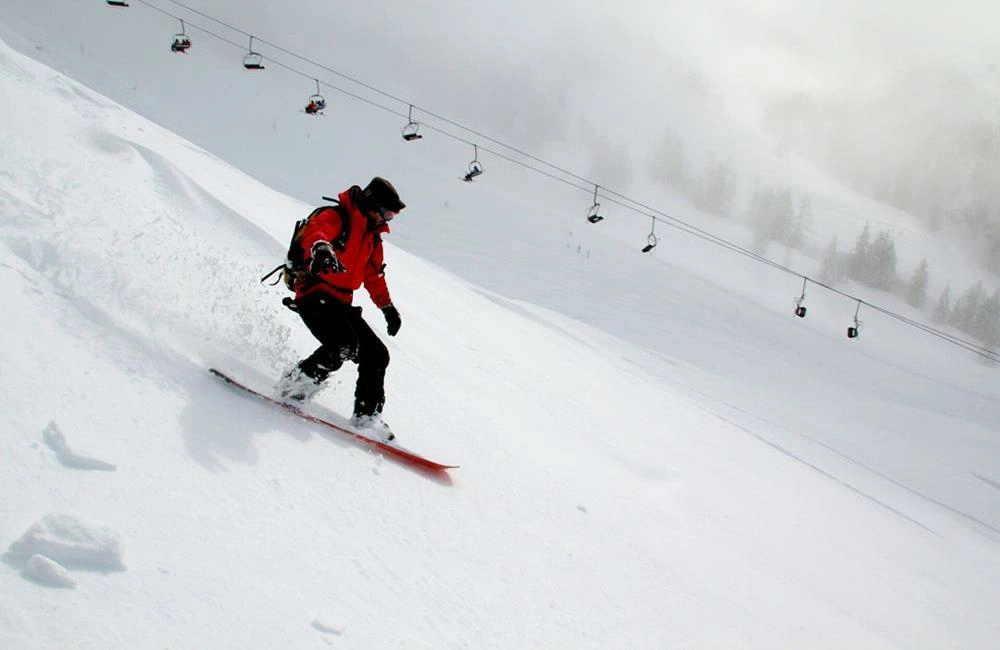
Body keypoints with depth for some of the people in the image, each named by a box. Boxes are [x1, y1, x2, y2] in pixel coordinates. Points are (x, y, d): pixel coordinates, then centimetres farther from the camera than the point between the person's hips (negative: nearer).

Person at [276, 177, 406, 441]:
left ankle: (367, 416, 5)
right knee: (344, 344, -30)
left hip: (342, 304, 9)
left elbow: (373, 275, 33)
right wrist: (321, 248, -55)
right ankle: (294, 385, -14)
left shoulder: (372, 236, 19)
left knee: (376, 354, -1)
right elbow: (315, 231, -32)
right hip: (315, 297, -9)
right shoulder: (335, 217, -8)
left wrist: (387, 307, 34)